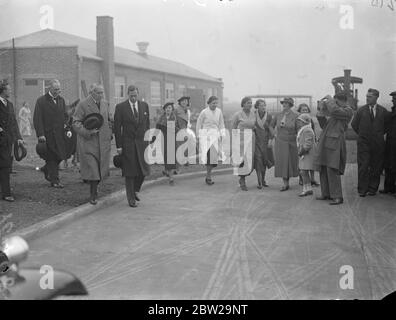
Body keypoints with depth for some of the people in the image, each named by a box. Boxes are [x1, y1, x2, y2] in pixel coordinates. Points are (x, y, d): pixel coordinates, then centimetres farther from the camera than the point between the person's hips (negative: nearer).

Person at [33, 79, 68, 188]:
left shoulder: (61, 100, 14)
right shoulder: (41, 101, -5)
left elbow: (65, 115, 20)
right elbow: (37, 119, -8)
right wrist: (40, 134, -16)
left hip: (60, 134, 5)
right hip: (48, 134, -5)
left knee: (60, 155, 3)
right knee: (52, 157, -3)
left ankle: (46, 170, 30)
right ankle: (54, 180, 5)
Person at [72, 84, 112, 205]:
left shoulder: (105, 104, 10)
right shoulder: (82, 105, -8)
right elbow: (76, 123, -9)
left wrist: (109, 134, 10)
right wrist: (87, 131, -22)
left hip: (103, 142, 5)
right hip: (88, 141, -5)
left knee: (101, 168, 7)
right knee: (91, 169, -6)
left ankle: (93, 191, 27)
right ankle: (93, 195, 6)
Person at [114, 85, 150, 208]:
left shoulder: (144, 105, 6)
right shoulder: (120, 107, -5)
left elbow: (147, 124, 11)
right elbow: (117, 127, -4)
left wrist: (147, 141, 7)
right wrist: (118, 146, -8)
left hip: (142, 142, 3)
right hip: (128, 144, -3)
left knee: (144, 170, 4)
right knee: (130, 172, 1)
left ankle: (135, 190, 29)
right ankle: (131, 198, 12)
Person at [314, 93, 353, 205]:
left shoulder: (348, 111, -5)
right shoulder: (337, 110, 21)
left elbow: (334, 111, -24)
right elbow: (324, 126, 21)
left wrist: (329, 100, -8)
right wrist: (321, 113, 8)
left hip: (334, 142, -9)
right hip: (325, 143, 9)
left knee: (332, 170, -14)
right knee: (322, 169, 11)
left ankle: (337, 197, -10)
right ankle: (326, 194, 19)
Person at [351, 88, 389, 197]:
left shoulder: (383, 111, 3)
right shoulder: (361, 110, 3)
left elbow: (387, 125, 15)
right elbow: (354, 124, 11)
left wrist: (379, 134, 11)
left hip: (378, 143, 1)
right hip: (363, 143, -1)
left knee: (376, 167, 4)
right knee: (363, 167, -5)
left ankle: (373, 189, 14)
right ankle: (362, 189, 1)